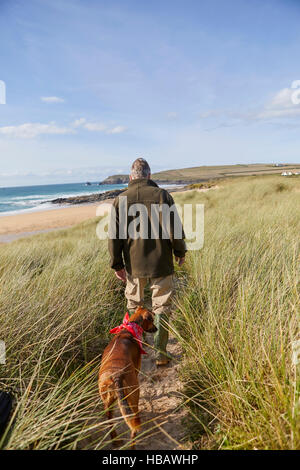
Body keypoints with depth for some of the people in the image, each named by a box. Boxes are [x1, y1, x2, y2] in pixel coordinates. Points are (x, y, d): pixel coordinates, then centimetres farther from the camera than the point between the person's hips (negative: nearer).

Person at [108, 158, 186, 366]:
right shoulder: (162, 195, -9)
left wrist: (117, 264, 8)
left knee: (133, 304, 21)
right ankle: (161, 352, 17)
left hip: (134, 265, 3)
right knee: (162, 306, 11)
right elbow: (174, 229, -10)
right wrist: (180, 252, 6)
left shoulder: (121, 200, -2)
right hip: (160, 263, -2)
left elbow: (114, 236, -1)